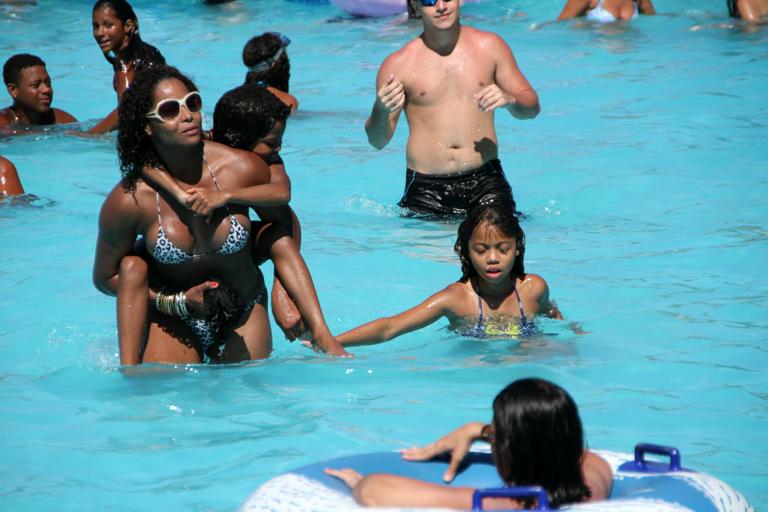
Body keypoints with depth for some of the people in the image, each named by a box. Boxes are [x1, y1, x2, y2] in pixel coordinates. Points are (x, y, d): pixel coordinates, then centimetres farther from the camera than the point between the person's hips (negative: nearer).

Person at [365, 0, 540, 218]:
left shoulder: (490, 47, 8)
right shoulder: (398, 64, 1)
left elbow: (532, 107, 13)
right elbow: (377, 141, 2)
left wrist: (509, 99, -10)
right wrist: (381, 110, -20)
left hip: (484, 182, 1)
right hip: (425, 187, -1)